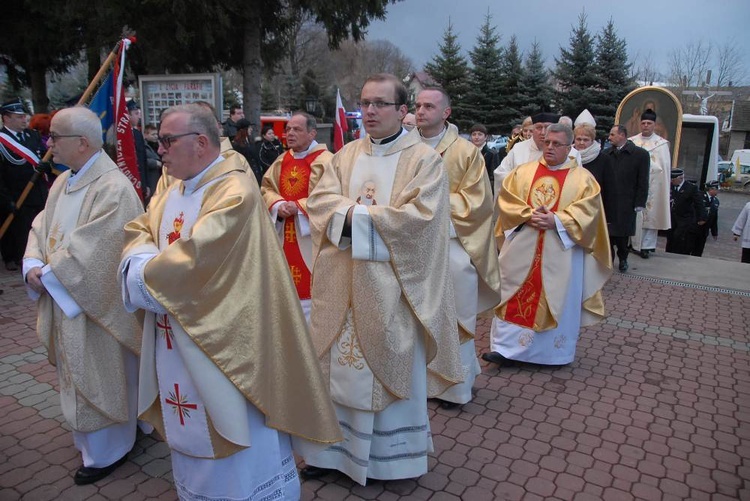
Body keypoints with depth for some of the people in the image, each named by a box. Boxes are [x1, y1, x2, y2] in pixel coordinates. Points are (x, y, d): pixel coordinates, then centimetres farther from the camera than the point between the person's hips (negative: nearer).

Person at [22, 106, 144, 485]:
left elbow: (89, 252, -26)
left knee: (99, 377, 7)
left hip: (94, 305, -9)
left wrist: (48, 275, -15)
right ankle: (90, 440, 42)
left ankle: (106, 451, 27)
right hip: (64, 301, 9)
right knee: (78, 374, 22)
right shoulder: (63, 182, 8)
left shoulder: (113, 188, -22)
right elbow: (41, 228, 8)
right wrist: (34, 265, -10)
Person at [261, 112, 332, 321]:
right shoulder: (281, 161, 12)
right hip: (284, 233, 7)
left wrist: (299, 207, -20)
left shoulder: (326, 160, -10)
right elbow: (266, 189, 15)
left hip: (310, 234, -7)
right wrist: (277, 205, -6)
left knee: (309, 285, -2)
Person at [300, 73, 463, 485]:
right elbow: (319, 200, 0)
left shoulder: (425, 159, -4)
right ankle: (334, 445, 29)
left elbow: (420, 216, -16)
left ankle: (393, 453, 28)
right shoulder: (346, 155, 10)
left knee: (391, 367, 9)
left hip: (392, 283, -4)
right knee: (339, 364, 12)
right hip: (342, 281, 4)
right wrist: (354, 212, -20)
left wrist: (356, 216, -15)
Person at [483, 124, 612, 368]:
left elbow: (588, 211, -7)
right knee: (514, 297, 3)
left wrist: (556, 221, -19)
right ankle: (506, 347, 11)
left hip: (560, 252, -1)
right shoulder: (524, 171, 7)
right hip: (522, 247, 2)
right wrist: (527, 215, -15)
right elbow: (507, 199, 0)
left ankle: (554, 351, 23)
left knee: (557, 298, 7)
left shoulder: (583, 178, 2)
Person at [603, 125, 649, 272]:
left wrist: (639, 203, -7)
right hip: (607, 203, 2)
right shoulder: (606, 153, 5)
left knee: (623, 232, 6)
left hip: (626, 204, -2)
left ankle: (623, 258, 25)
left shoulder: (640, 154, -2)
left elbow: (643, 182, -3)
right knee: (608, 232, 3)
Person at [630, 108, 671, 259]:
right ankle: (636, 243, 11)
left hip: (653, 185, -1)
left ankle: (647, 246, 8)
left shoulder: (662, 143, 3)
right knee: (635, 215, 2)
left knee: (651, 215, 2)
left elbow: (665, 167, 1)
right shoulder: (632, 142, 6)